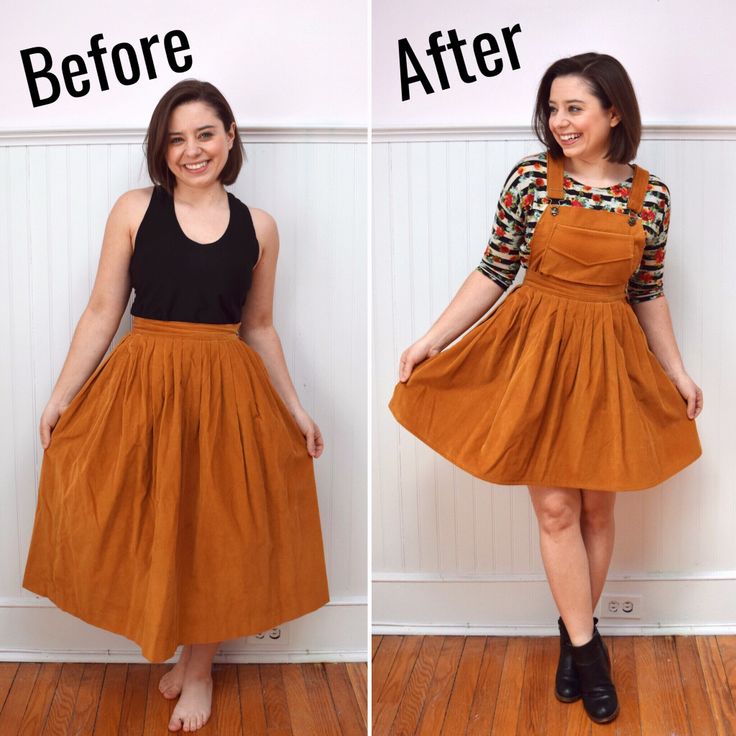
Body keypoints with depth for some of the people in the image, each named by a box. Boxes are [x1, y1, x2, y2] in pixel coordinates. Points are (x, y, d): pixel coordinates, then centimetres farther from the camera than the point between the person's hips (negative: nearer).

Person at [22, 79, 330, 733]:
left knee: (214, 533, 9)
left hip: (228, 396, 1)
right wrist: (62, 395, -3)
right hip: (143, 389, -1)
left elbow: (259, 328, 11)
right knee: (150, 528, 7)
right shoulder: (135, 210, -1)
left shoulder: (258, 227, 4)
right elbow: (103, 313, 1)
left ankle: (198, 668, 31)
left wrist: (295, 409, 9)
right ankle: (171, 648, 35)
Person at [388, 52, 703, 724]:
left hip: (612, 358, 2)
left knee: (597, 507, 10)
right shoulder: (531, 177, -5)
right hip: (536, 350, -1)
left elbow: (649, 292, 9)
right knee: (556, 507, 1)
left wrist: (676, 370, 11)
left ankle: (574, 633, 30)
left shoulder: (651, 194, 0)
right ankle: (587, 646, 16)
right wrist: (433, 339, -5)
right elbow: (494, 271, -1)